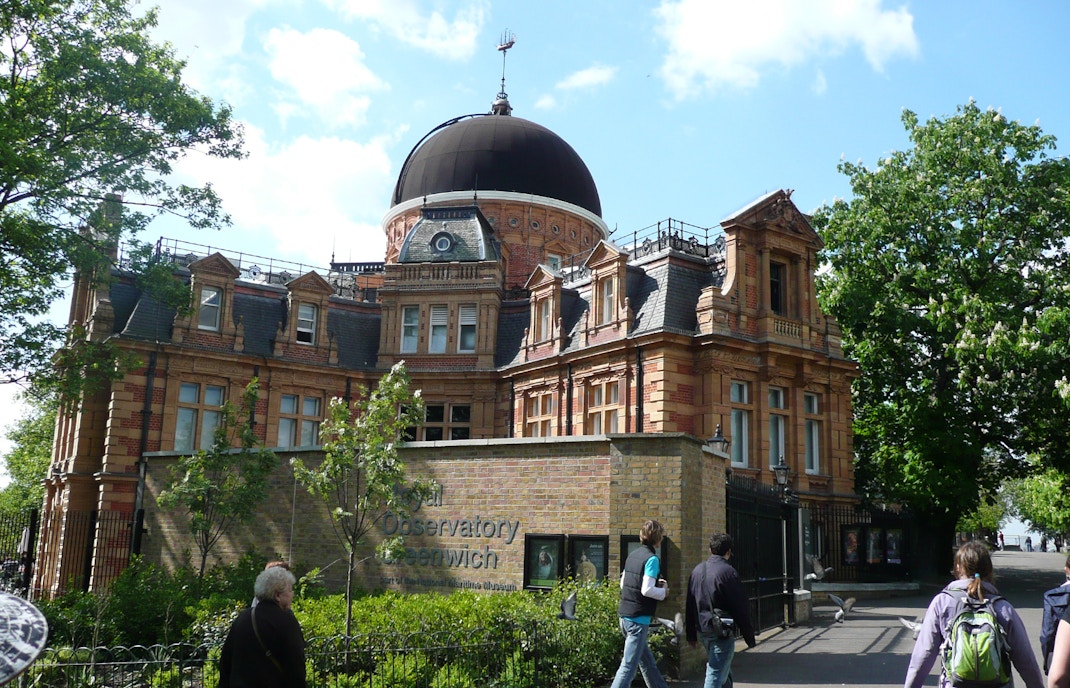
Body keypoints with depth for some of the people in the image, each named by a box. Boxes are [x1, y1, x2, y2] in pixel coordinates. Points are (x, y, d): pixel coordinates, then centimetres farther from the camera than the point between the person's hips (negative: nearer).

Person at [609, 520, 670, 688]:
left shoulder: (633, 554, 10)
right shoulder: (652, 559, -14)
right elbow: (647, 590, -22)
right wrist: (664, 592, -3)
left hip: (624, 616, 9)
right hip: (638, 619, -9)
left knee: (647, 661, 21)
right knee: (628, 666, -6)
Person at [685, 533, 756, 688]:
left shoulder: (697, 570, 8)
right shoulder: (728, 571, -13)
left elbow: (690, 605, 12)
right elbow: (741, 606, -11)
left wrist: (691, 634, 18)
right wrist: (749, 637, -3)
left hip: (702, 630, 7)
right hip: (722, 633, -7)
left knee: (724, 671, 24)